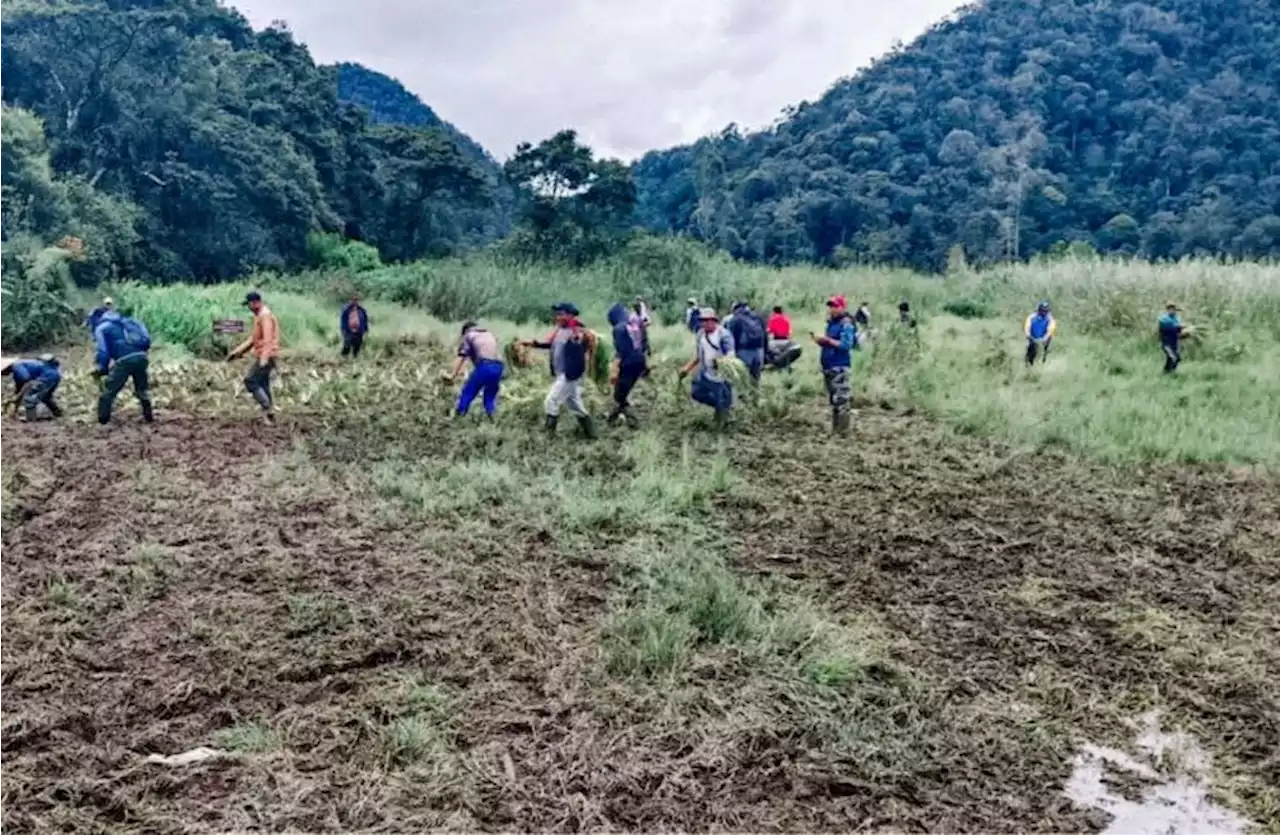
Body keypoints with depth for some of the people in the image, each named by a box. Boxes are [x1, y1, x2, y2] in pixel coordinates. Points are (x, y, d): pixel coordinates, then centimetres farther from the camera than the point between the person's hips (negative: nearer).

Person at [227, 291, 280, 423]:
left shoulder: (265, 315, -14)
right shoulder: (259, 316, 18)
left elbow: (267, 339, -25)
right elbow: (253, 338, 22)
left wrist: (264, 358, -34)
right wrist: (237, 351, 19)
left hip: (266, 357, -10)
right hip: (263, 357, 10)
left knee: (250, 381, -9)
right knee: (262, 385, 11)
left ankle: (268, 408, -9)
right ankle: (269, 416, 12)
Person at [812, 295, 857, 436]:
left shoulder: (846, 324, -12)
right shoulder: (831, 323, 14)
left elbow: (846, 345, -21)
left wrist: (828, 340, -22)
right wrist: (818, 340, 2)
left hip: (840, 367, -9)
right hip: (828, 366, 9)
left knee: (841, 400, -9)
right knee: (833, 400, 15)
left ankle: (843, 431, -6)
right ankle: (835, 430, 22)